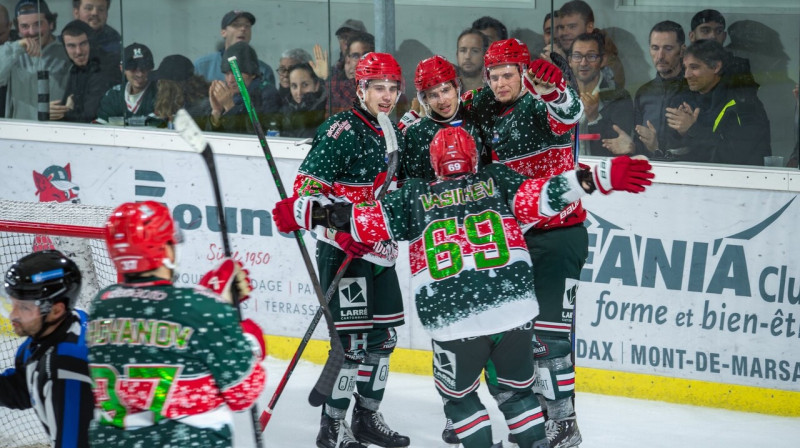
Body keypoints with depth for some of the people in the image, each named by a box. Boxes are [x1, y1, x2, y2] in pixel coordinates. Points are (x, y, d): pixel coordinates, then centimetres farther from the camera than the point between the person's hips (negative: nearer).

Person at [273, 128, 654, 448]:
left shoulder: (414, 197, 12)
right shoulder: (497, 180, 12)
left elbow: (368, 221, 9)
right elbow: (540, 196, -1)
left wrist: (309, 213, 17)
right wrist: (599, 177, -7)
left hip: (455, 324, -2)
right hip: (515, 313, 2)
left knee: (457, 393, 21)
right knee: (515, 388, 22)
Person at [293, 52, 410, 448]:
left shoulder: (394, 136, 13)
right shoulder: (342, 130, -14)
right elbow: (307, 185, -19)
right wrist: (342, 228, -25)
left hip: (380, 251, 8)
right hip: (343, 250, -8)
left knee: (383, 336, 13)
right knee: (353, 338, -9)